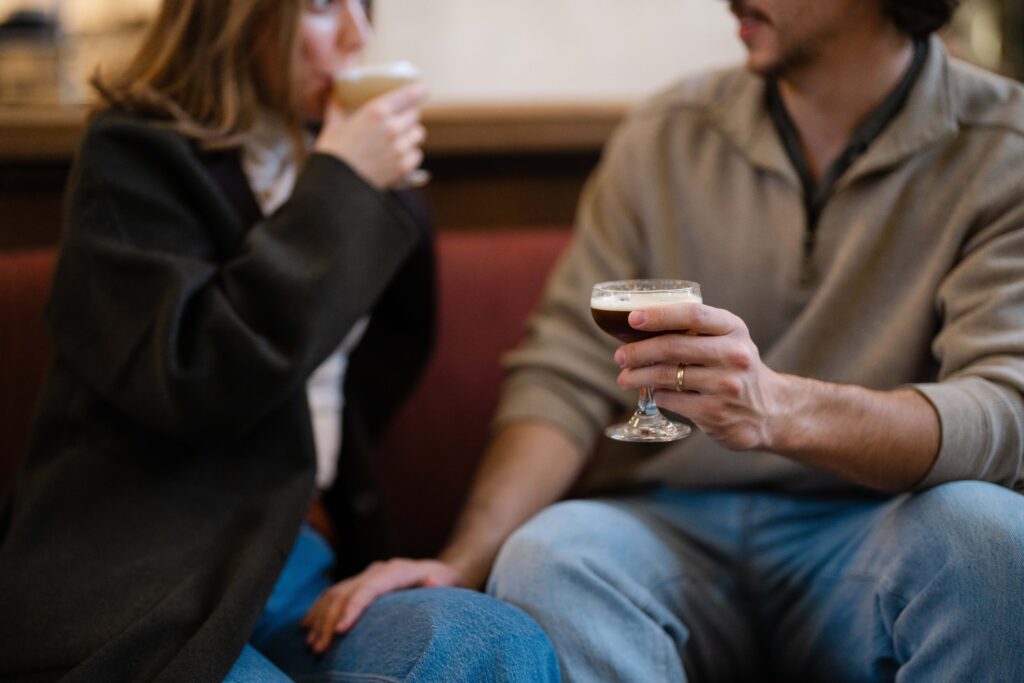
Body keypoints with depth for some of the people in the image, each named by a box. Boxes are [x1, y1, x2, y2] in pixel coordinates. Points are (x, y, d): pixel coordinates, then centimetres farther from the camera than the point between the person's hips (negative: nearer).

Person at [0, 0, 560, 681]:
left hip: (300, 563, 6)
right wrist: (341, 187, -11)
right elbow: (197, 379, -17)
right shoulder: (132, 154, -2)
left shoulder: (325, 163, 17)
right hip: (142, 583, -6)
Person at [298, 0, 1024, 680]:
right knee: (547, 554, -31)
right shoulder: (665, 137, 6)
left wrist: (780, 409, -37)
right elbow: (566, 378, 2)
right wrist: (463, 562, -16)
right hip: (670, 527, 1)